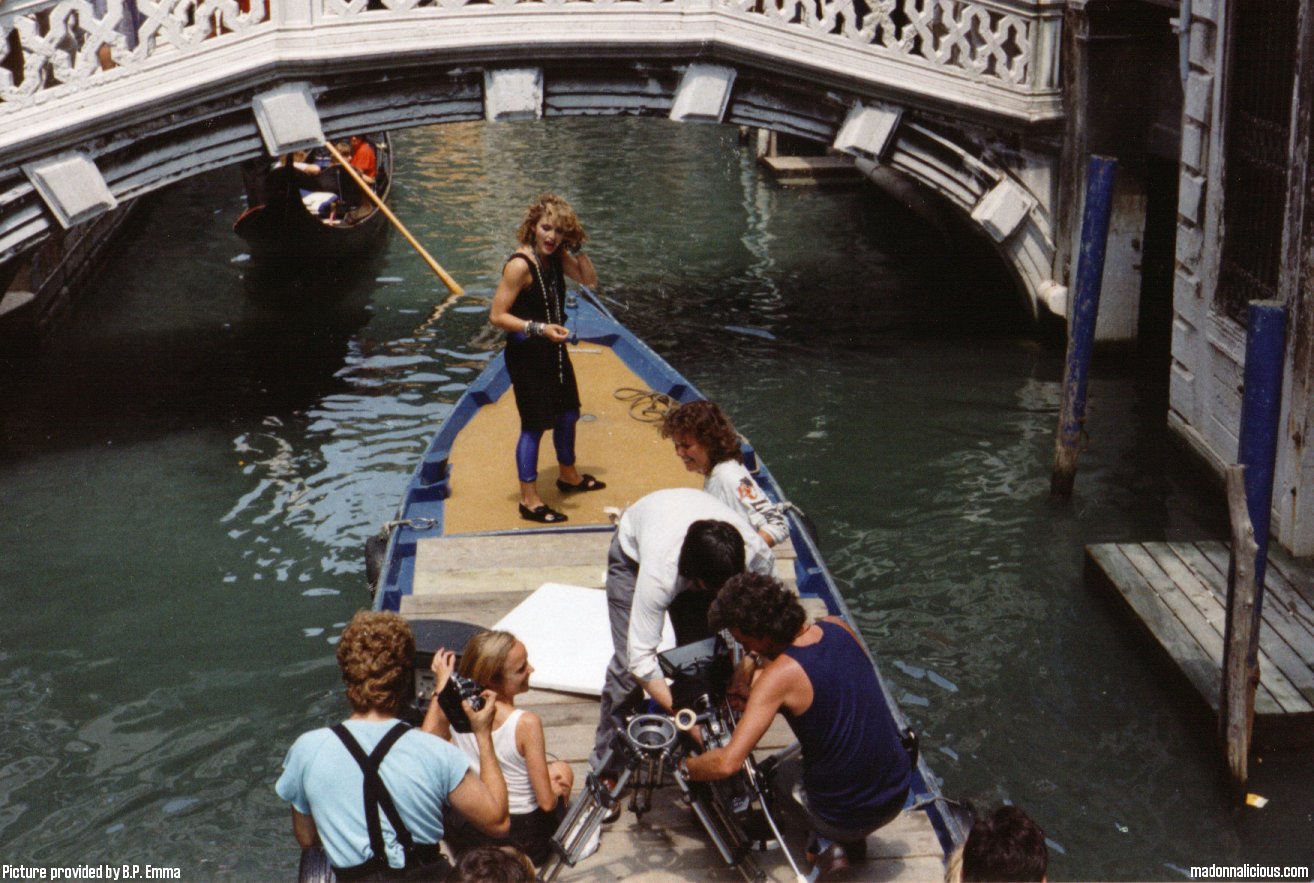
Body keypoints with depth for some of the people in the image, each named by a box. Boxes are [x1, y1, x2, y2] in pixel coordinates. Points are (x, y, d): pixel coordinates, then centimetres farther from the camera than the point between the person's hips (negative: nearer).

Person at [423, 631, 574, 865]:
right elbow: (546, 802, -22)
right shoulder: (526, 724, -28)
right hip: (523, 841, -3)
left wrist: (440, 686, 10)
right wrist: (554, 791, 1)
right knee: (562, 770, 25)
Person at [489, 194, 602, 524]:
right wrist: (539, 328, -29)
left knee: (568, 413, 22)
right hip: (526, 354, -9)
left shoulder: (556, 258, 0)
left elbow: (589, 279, 9)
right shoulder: (520, 265, -23)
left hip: (553, 350, 9)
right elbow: (497, 315, -23)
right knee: (535, 424, -3)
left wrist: (577, 249, -5)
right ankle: (529, 500, 7)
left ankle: (568, 475, 44)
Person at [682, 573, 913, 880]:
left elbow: (728, 763, -28)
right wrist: (757, 662, 7)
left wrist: (685, 766, -9)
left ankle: (828, 844, 8)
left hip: (846, 818, -5)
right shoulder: (839, 628, -5)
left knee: (777, 768, 24)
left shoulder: (779, 676, -24)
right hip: (900, 794, 6)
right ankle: (853, 842, 28)